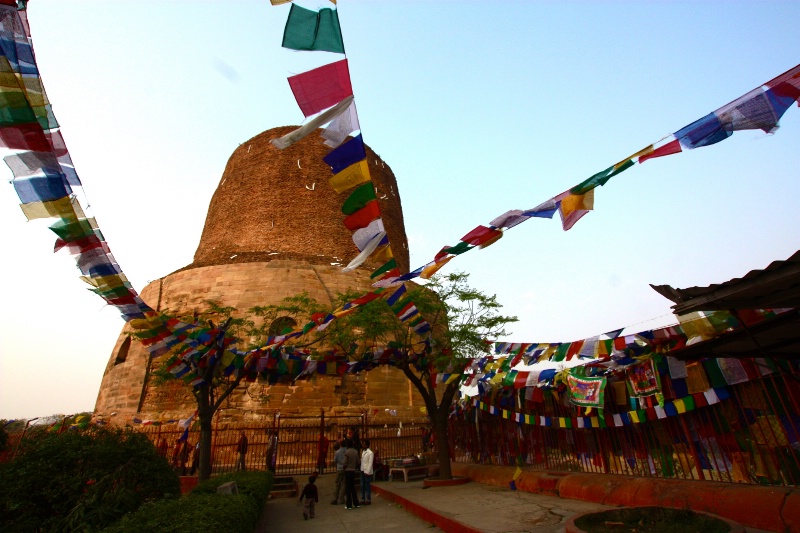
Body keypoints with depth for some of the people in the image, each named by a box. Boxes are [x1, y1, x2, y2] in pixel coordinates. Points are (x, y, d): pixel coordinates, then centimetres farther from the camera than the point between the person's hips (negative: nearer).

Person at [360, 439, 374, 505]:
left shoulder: (370, 453, -11)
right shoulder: (363, 452, 10)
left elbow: (370, 463, -14)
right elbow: (362, 462, 11)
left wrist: (367, 472, -17)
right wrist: (361, 470, 5)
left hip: (367, 472, -7)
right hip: (362, 471, 7)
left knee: (367, 486, 2)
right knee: (362, 486, 11)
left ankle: (368, 500, 11)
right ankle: (363, 499, 20)